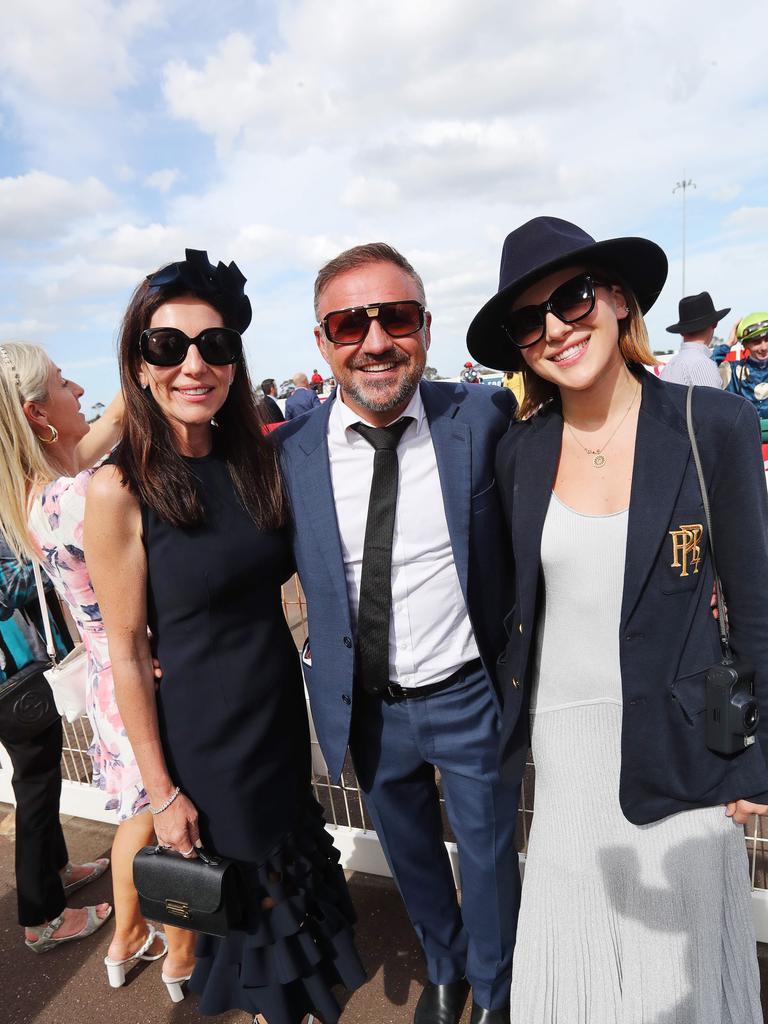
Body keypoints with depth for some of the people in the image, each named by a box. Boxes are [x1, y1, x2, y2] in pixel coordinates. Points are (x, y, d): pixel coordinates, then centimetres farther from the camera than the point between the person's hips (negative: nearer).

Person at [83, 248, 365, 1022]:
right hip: (204, 729, -5)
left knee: (297, 860, 26)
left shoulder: (254, 460, -3)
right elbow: (126, 651, -14)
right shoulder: (121, 489, -18)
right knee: (250, 885, 17)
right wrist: (161, 790, -10)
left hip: (282, 706, 5)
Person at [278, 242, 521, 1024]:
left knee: (487, 858, 22)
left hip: (469, 694, -1)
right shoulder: (290, 452, -12)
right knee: (410, 856, 27)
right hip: (366, 707, 2)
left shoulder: (484, 417, -15)